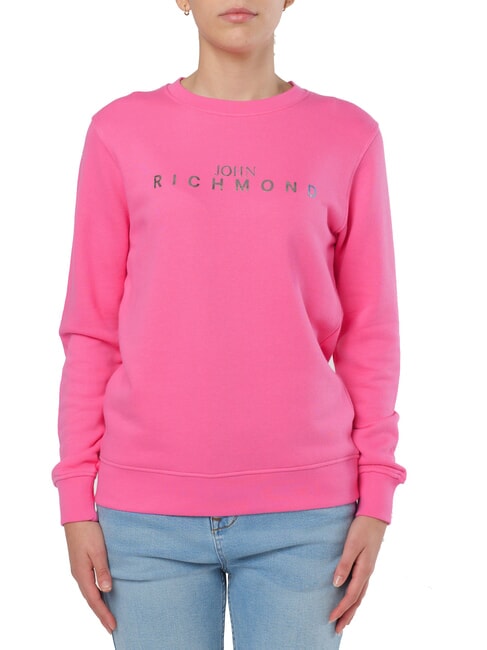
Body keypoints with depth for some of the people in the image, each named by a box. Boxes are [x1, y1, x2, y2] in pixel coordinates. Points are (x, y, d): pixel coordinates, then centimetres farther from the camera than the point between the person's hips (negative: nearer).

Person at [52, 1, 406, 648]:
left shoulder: (347, 135, 4)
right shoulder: (120, 132, 4)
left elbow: (369, 334, 5)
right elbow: (90, 329, 4)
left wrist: (375, 498, 1)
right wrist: (76, 499, 2)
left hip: (306, 511, 0)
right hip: (147, 512, 0)